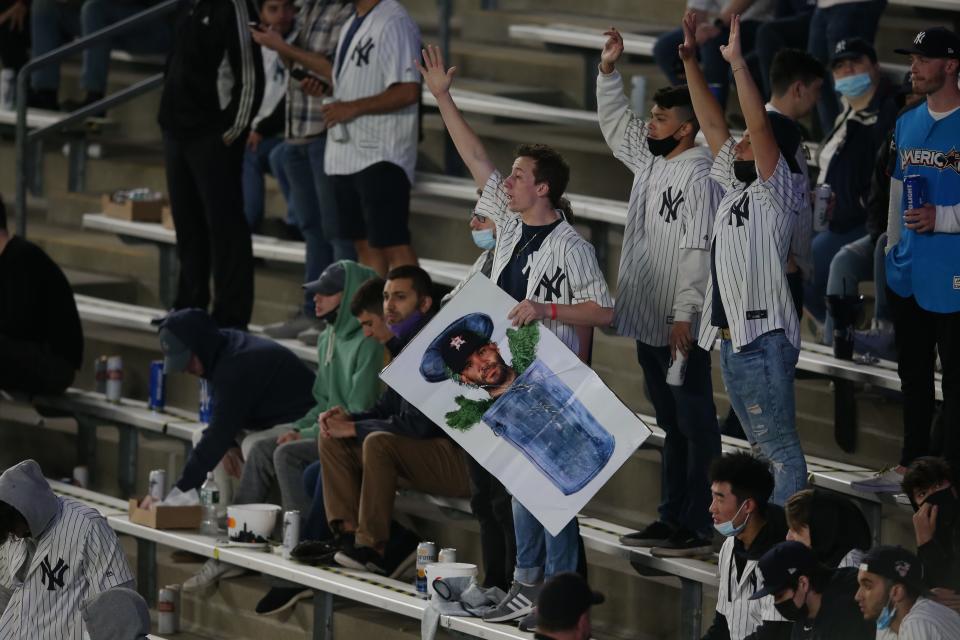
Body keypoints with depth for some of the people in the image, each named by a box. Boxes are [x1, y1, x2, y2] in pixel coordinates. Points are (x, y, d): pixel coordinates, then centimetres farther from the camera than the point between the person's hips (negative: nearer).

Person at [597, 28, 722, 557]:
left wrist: (685, 315, -23)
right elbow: (615, 126, 28)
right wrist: (608, 72, 17)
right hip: (648, 324, 9)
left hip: (683, 328, -9)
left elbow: (700, 252, -21)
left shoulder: (698, 177, -16)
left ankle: (697, 527, -4)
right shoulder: (649, 162, 11)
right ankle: (671, 518, 22)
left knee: (696, 425, -4)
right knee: (671, 425, 15)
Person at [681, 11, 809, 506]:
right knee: (762, 447, 15)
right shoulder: (736, 187, 13)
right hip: (730, 337, 9)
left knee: (781, 449, -6)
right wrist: (690, 60, 10)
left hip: (764, 339, -9)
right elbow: (712, 121, 15)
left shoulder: (780, 192, -8)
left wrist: (738, 63, -23)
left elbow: (761, 127, -21)